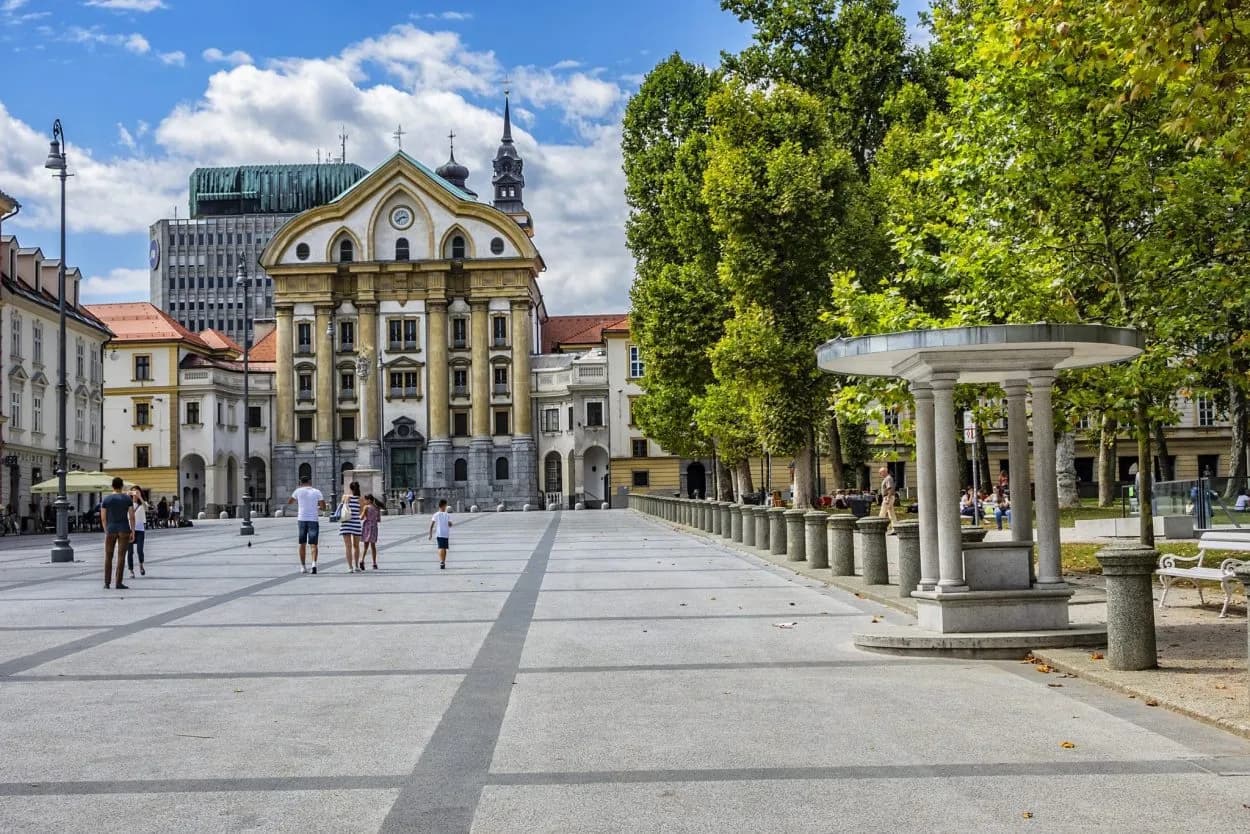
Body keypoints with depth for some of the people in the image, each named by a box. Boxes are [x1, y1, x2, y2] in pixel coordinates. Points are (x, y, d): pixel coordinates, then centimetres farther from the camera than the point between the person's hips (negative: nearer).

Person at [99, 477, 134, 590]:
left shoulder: (106, 499, -1)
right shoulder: (128, 498, -2)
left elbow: (103, 518, 0)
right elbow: (132, 516, -5)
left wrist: (106, 532, 12)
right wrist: (133, 532, -1)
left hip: (111, 530, 1)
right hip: (124, 530, -1)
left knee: (108, 557, 12)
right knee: (121, 556, -2)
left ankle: (107, 583, 11)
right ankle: (118, 583, -7)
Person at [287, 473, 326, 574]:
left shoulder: (298, 491, 2)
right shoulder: (317, 492, 0)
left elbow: (289, 502, 17)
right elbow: (323, 507, -3)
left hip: (302, 519, 1)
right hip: (313, 520, -1)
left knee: (302, 544, 12)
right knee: (313, 544, -1)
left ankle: (303, 566, 15)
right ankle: (314, 563, -21)